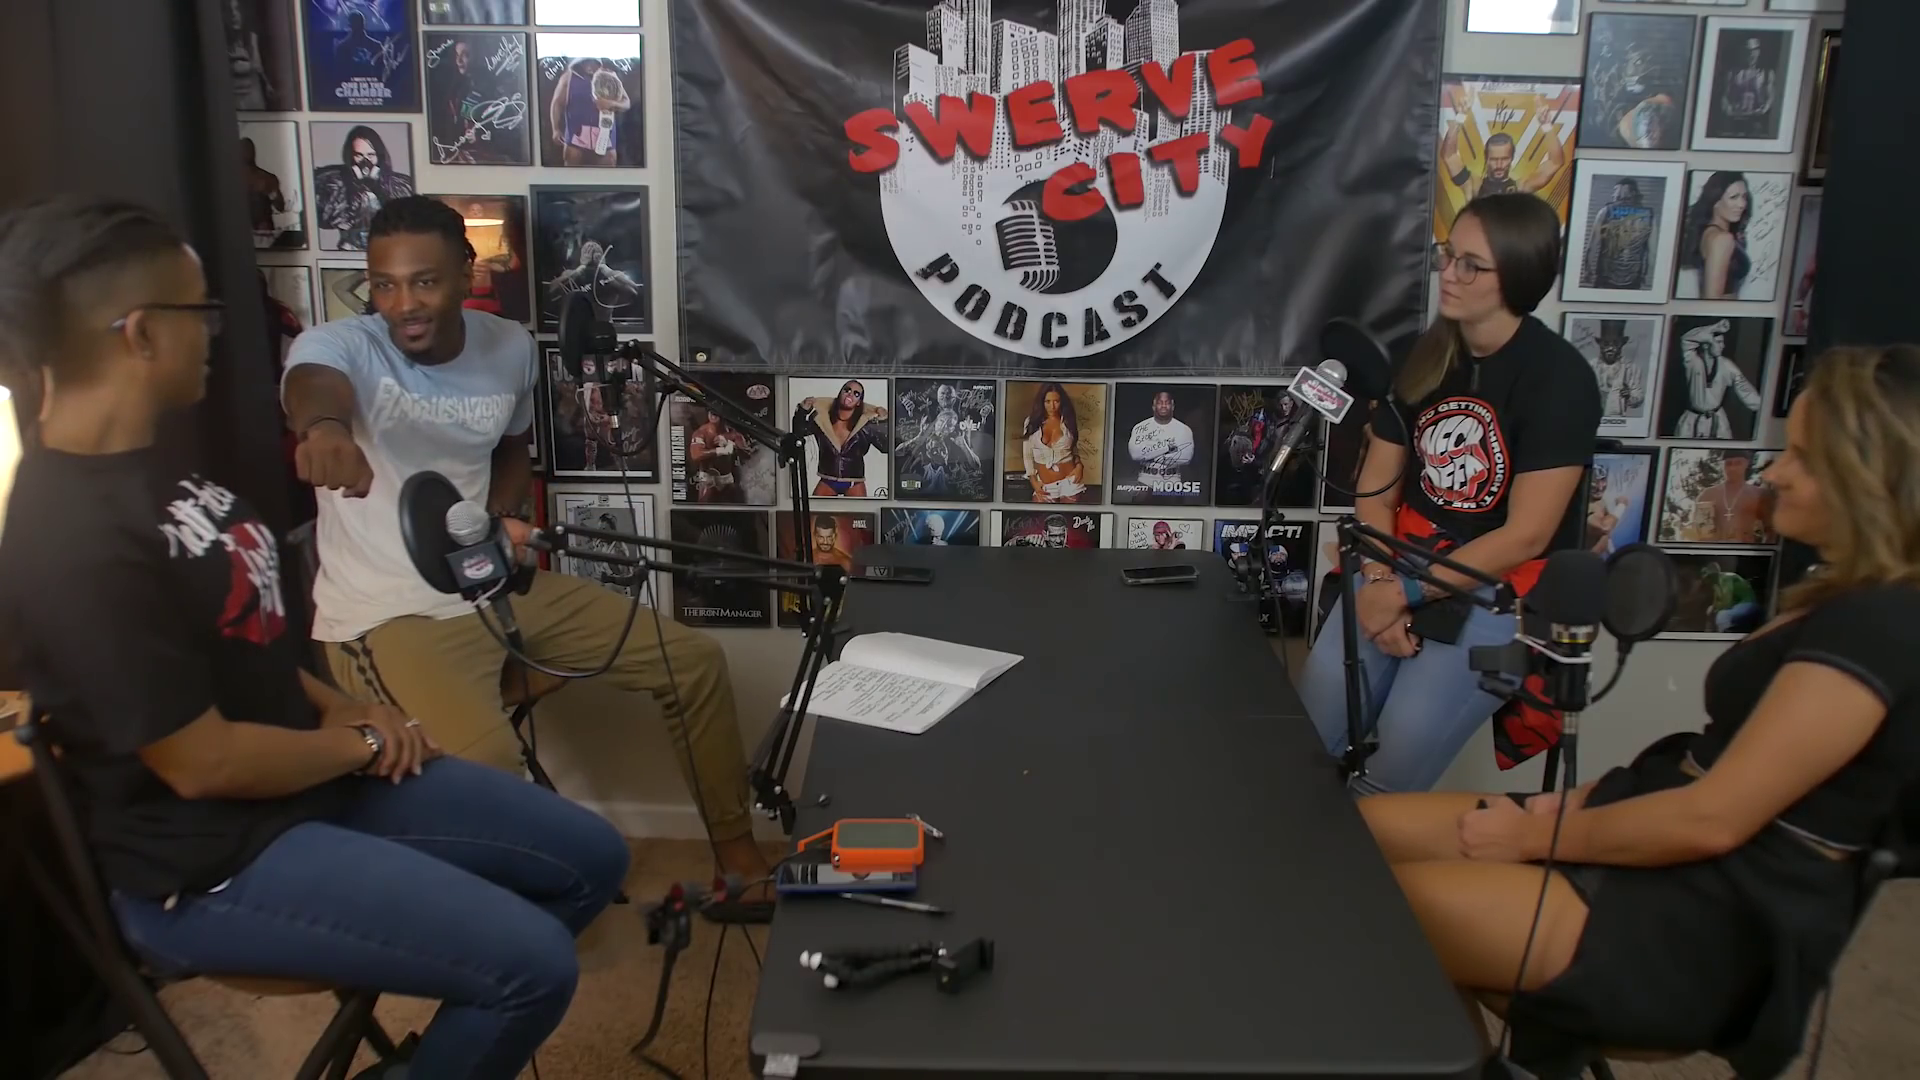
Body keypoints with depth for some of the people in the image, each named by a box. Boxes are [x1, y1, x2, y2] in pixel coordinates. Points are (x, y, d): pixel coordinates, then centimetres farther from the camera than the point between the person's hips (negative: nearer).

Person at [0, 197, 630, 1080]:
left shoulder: (133, 465, 5)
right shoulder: (77, 542, -27)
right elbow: (205, 762, -23)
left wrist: (335, 707, 1)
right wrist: (359, 743, -8)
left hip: (309, 774, 10)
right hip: (212, 863, -9)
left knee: (589, 859, 7)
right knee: (533, 963, -19)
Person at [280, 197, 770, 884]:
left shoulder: (510, 347, 2)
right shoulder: (339, 345, -14)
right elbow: (312, 382, -40)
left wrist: (496, 518, -1)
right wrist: (324, 426, -65)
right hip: (390, 616, -6)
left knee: (695, 661, 4)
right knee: (485, 760, -35)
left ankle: (735, 846, 23)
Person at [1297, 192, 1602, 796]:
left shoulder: (1559, 378, -12)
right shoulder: (1423, 356, 5)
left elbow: (1525, 537, -15)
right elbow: (1375, 491, 4)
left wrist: (1405, 594, -15)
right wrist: (1379, 584, -13)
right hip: (1403, 568, 5)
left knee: (1404, 745, -21)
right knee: (1306, 736, -12)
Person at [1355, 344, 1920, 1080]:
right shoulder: (1854, 598, 13)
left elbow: (1713, 818, -22)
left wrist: (1540, 836, -11)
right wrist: (1580, 804, 4)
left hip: (1715, 924, -10)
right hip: (1673, 859, 10)